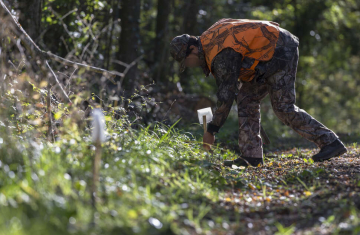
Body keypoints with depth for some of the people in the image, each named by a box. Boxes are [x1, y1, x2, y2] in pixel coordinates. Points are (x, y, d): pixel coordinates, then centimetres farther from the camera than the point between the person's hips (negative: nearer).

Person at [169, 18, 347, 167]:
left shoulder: (222, 54, -25)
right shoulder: (208, 41, 6)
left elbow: (226, 94, -25)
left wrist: (212, 130, -19)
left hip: (281, 52, -11)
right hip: (268, 55, 11)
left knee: (283, 107, -13)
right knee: (246, 100, 4)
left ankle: (330, 142, -9)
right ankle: (252, 156, 1)